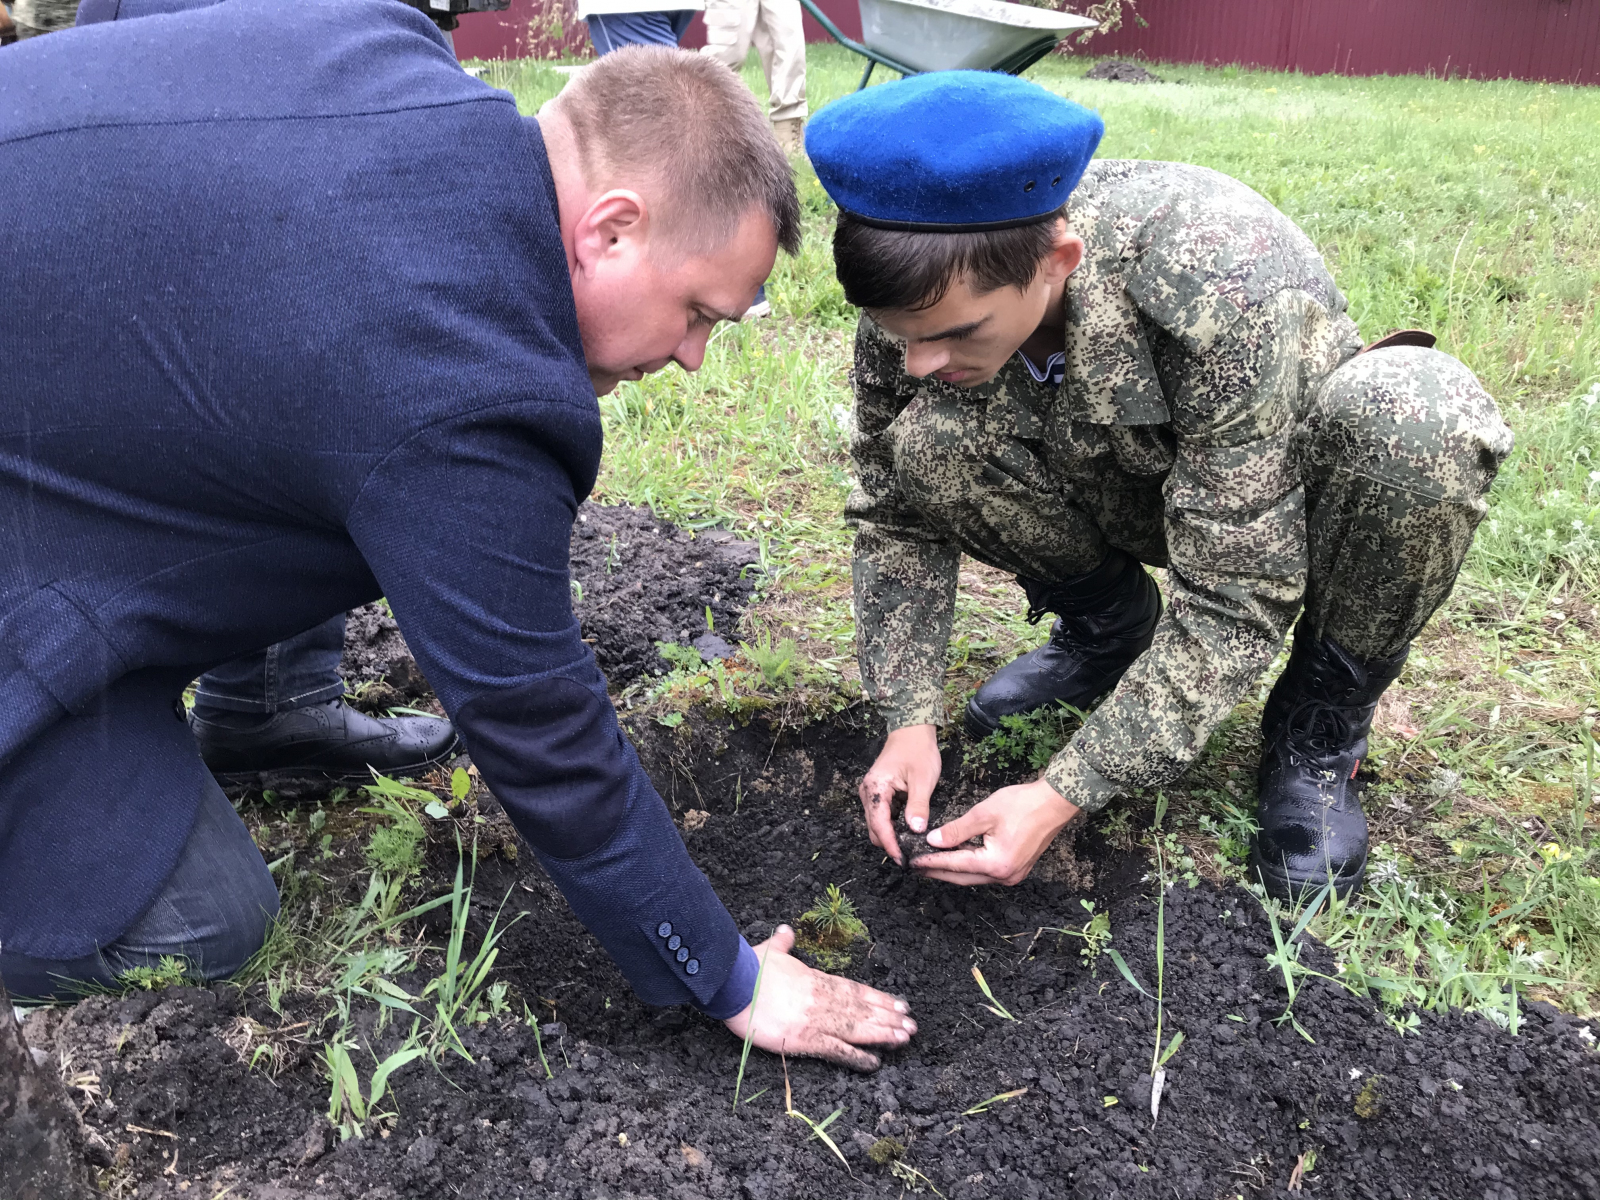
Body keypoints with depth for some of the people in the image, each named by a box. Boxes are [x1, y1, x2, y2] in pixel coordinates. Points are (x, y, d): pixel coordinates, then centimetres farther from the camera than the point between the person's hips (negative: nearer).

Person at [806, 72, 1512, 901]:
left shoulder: (1222, 280, -38)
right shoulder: (923, 294, -24)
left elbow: (1234, 597, -34)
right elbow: (894, 515, -11)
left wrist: (1065, 797, -36)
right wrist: (908, 717, -22)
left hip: (1286, 496, -3)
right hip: (1130, 496, 3)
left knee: (1420, 412, -37)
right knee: (927, 448, -25)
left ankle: (1321, 723, -10)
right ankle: (1109, 624, 5)